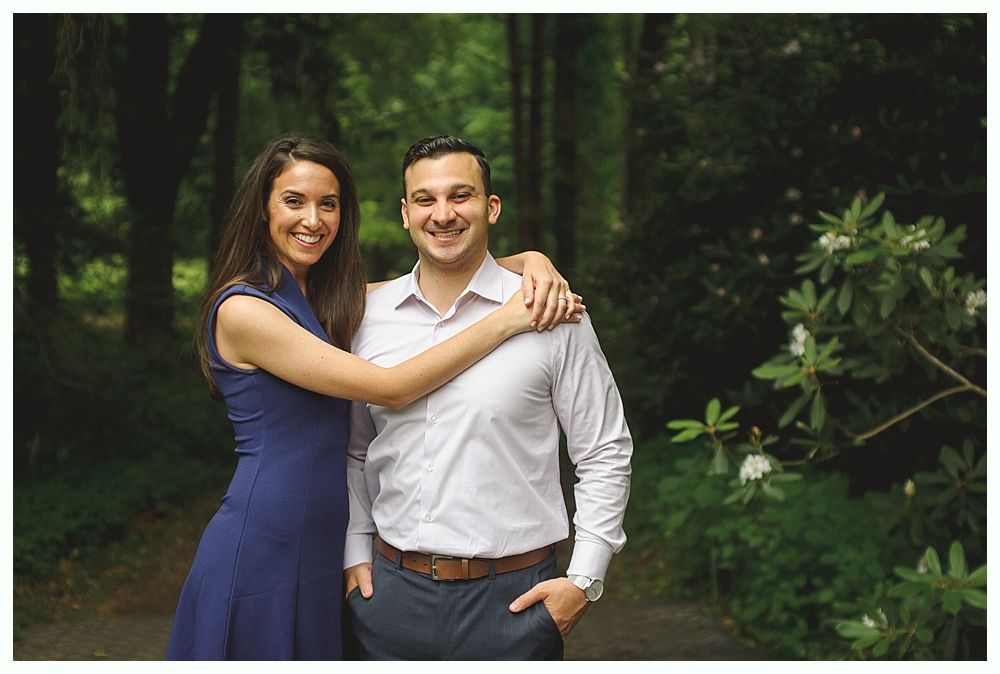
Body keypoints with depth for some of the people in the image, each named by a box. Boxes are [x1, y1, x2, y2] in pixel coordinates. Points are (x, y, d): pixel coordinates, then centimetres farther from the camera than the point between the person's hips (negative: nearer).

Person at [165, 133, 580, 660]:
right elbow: (391, 388, -17)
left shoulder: (334, 300, 10)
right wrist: (508, 319, -16)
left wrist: (531, 262, -8)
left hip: (323, 552, 7)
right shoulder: (242, 309, -14)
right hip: (259, 551, -7)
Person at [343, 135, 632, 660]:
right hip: (391, 592, 3)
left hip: (512, 597, -2)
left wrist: (584, 579, -5)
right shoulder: (368, 316, 5)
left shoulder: (552, 315, -5)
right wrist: (355, 553, 9)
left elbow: (605, 454, 0)